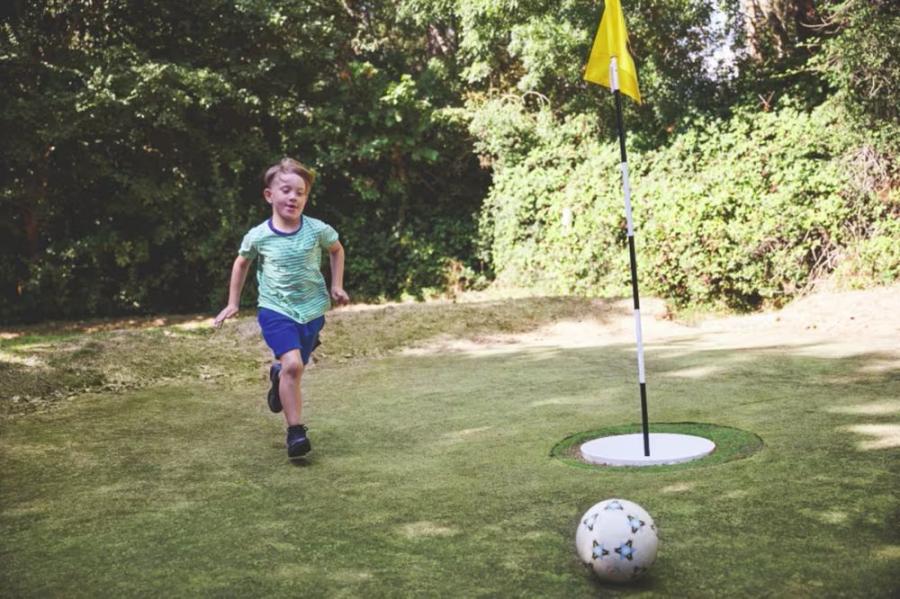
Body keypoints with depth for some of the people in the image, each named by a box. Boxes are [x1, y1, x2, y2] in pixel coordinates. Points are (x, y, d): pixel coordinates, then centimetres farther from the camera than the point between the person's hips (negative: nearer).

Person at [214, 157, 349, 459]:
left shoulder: (317, 230, -7)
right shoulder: (258, 236, -7)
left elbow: (337, 250, 16)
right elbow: (241, 264, 14)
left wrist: (336, 286, 10)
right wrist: (233, 303, 15)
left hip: (312, 310, 2)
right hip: (276, 310, -2)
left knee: (294, 367, 13)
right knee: (292, 365, -22)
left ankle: (277, 375, 53)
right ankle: (295, 431, -11)